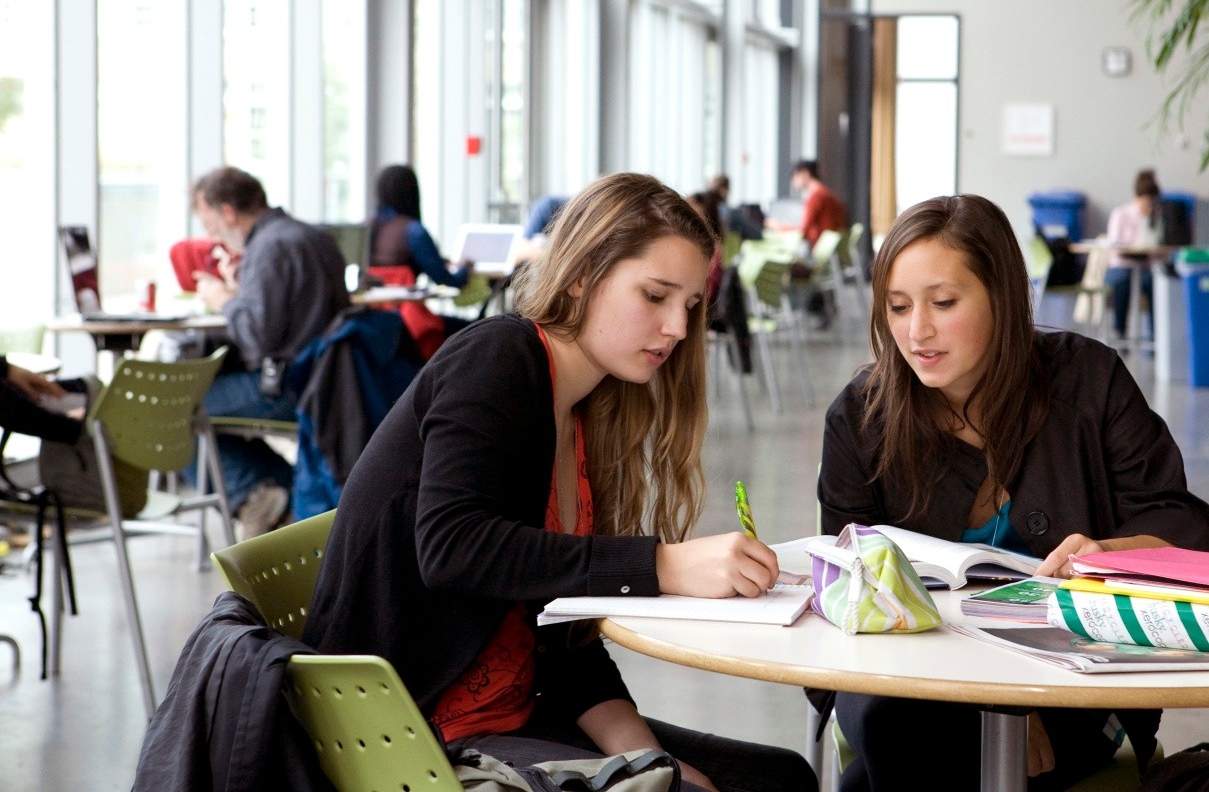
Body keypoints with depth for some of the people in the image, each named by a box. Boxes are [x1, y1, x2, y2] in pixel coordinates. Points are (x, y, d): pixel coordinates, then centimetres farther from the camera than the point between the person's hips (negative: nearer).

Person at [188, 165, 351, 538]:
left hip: (284, 390, -10)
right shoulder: (315, 237, 15)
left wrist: (223, 301, -5)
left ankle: (251, 494, -8)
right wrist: (239, 290, 14)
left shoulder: (269, 247, -15)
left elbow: (258, 336, -22)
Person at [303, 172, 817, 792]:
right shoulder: (498, 358, -9)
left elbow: (565, 640, 7)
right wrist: (663, 566, -30)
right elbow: (449, 545, -26)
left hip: (515, 718, 8)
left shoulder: (584, 421, 14)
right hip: (410, 739, -8)